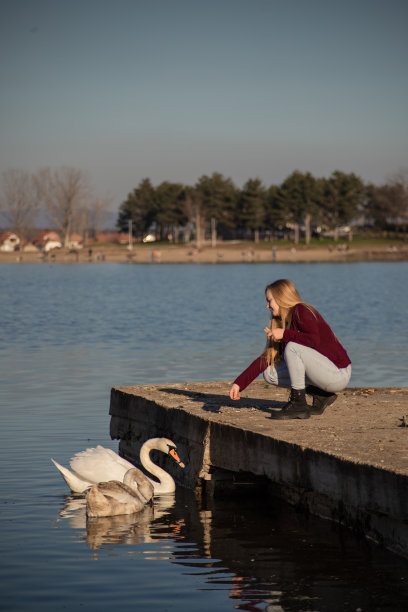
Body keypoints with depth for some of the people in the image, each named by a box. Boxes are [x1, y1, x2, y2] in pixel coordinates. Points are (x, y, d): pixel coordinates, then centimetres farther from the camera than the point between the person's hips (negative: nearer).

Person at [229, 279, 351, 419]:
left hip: (339, 374, -9)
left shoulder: (301, 311, -12)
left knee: (292, 347, -27)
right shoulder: (284, 322, 12)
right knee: (270, 374, 3)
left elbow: (314, 340, -30)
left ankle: (299, 405, -19)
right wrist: (239, 383, 3)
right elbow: (265, 359, 10)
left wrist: (285, 334, -19)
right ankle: (320, 396, 4)